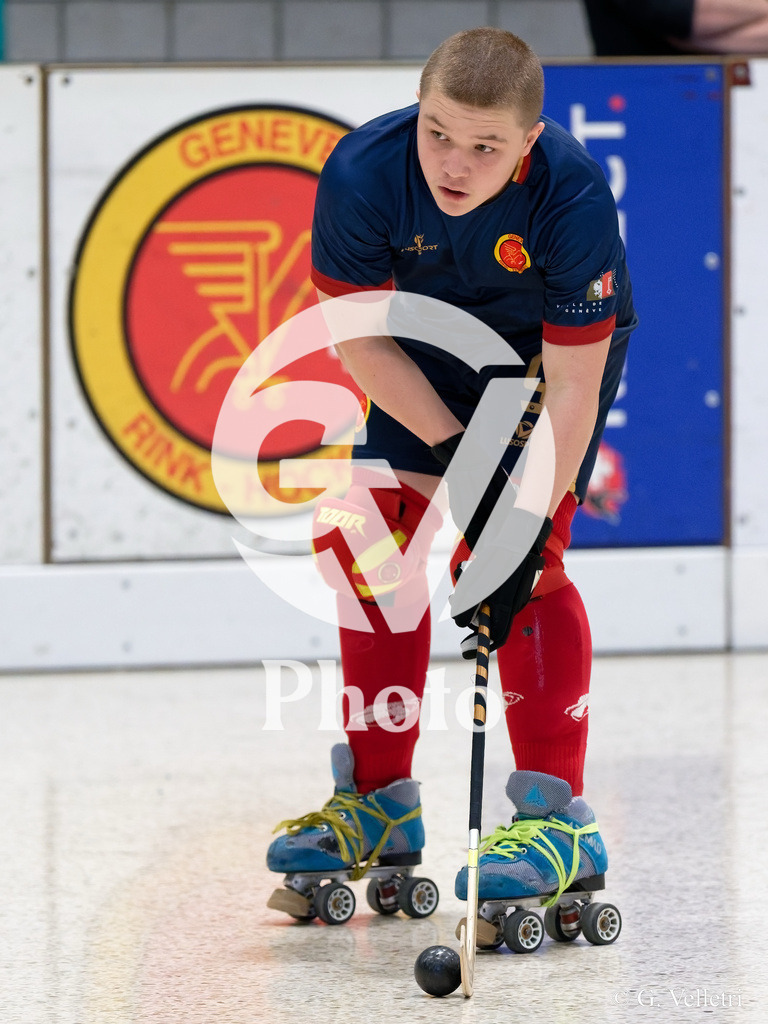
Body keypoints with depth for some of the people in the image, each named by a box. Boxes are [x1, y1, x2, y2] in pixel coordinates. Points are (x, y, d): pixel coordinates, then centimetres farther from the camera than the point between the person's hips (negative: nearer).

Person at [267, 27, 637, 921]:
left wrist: (527, 523, -37)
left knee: (510, 554, -19)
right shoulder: (362, 173, -31)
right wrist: (452, 452, -22)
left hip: (563, 342, -4)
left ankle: (558, 816, -16)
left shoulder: (573, 198, -37)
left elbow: (572, 383, -32)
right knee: (364, 529, -4)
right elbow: (360, 337, -17)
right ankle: (380, 805, 8)